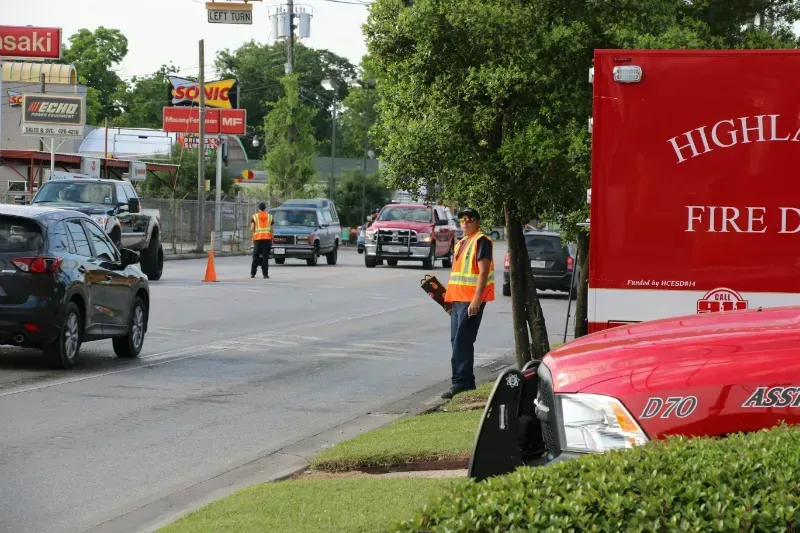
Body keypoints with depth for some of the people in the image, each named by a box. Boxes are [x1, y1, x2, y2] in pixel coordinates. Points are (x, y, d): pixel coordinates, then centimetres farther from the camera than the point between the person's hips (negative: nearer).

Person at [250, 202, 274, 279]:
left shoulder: (255, 217, 3)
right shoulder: (270, 217, 6)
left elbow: (251, 229, -3)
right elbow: (272, 229, 4)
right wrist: (272, 239, 12)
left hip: (257, 238, 0)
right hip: (267, 238, 0)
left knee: (256, 256, 9)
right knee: (265, 257, 0)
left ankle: (252, 273, 8)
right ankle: (265, 274, -4)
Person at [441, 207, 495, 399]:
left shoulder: (481, 241, -10)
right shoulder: (461, 244, 19)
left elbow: (483, 272, -17)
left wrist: (476, 299, -22)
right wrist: (450, 295, 19)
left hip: (471, 300, -10)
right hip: (458, 298, 10)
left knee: (462, 342, -12)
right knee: (457, 341, 11)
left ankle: (460, 384, -11)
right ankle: (466, 382, 17)